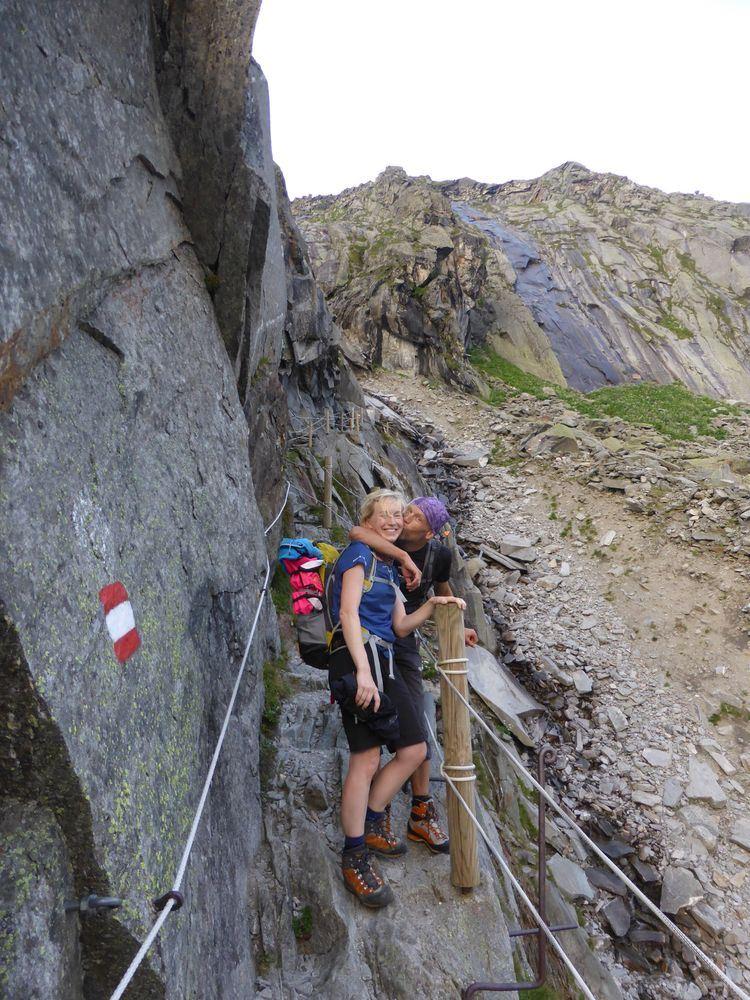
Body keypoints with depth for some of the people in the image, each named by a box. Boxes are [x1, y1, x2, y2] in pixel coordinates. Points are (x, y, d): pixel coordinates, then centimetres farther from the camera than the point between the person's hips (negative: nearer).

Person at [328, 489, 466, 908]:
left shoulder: (389, 568, 24)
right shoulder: (359, 553, -3)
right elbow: (348, 612, -15)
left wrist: (432, 605, 3)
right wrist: (363, 671, -24)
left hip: (383, 660, 9)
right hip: (357, 655, -9)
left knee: (415, 749, 9)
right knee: (366, 759, -9)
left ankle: (371, 824, 25)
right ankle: (355, 857, 5)